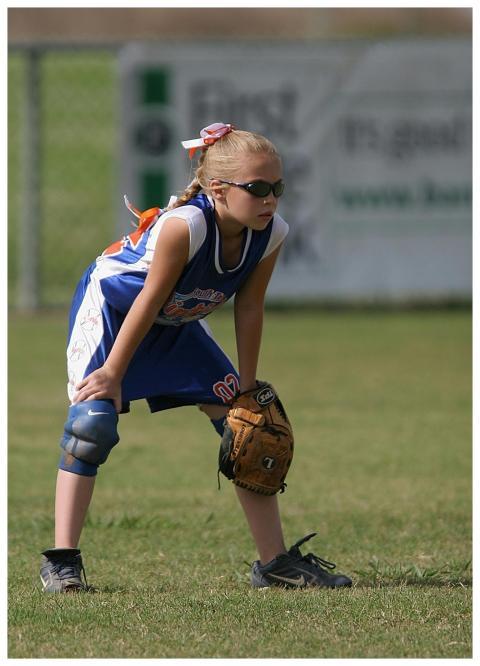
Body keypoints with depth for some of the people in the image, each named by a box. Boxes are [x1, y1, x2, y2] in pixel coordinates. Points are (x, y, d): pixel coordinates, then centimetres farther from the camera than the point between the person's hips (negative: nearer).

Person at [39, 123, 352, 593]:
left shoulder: (271, 234, -20)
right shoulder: (185, 225, -38)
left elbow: (248, 309, -7)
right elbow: (149, 301, -30)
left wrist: (247, 389, -2)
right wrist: (113, 374, -21)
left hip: (177, 326, 7)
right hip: (111, 305, -6)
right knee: (94, 418, -22)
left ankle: (275, 562, 9)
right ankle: (61, 561, -17)